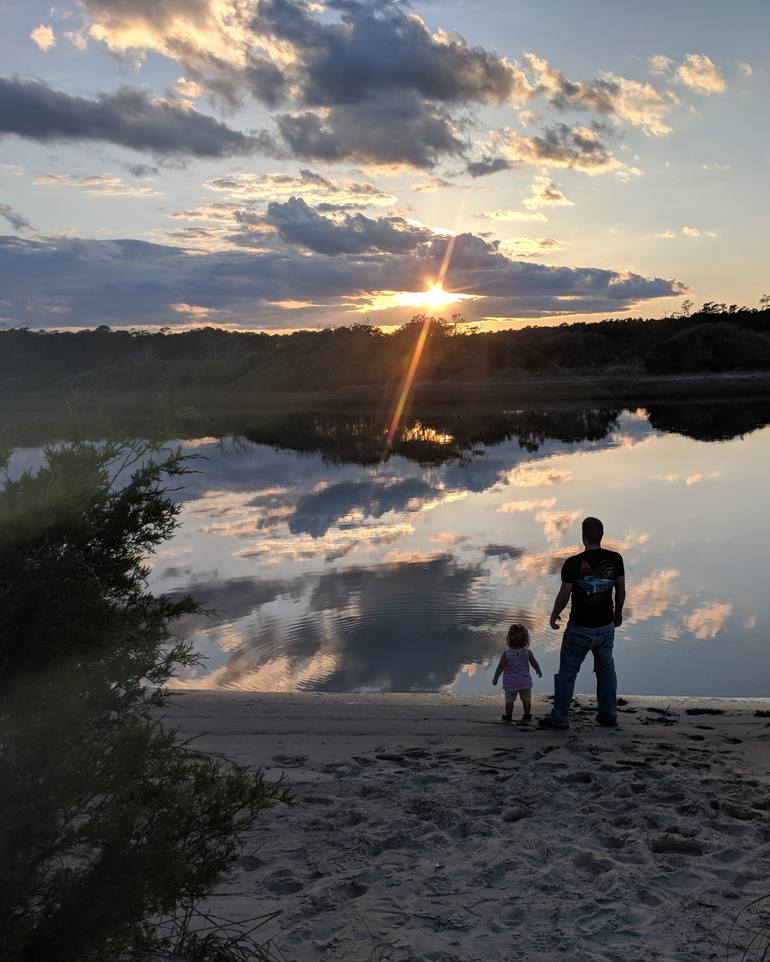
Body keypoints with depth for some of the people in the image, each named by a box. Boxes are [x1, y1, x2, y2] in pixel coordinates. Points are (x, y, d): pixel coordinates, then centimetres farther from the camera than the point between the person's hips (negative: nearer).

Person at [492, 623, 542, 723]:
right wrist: (539, 671, 24)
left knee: (509, 700, 10)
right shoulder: (527, 652, -9)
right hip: (525, 681, 1)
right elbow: (534, 663, 4)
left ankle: (508, 716, 15)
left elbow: (500, 667, -10)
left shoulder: (506, 653, -14)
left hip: (510, 682, -1)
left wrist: (495, 678, 2)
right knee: (526, 699, 15)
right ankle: (526, 715, 22)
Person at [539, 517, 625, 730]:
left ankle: (559, 718, 16)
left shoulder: (573, 563, -19)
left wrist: (554, 616, 7)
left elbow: (564, 595, -11)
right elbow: (621, 590, 4)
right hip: (606, 625, 4)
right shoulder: (615, 559, -6)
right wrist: (618, 613, 22)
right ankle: (608, 716, 26)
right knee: (606, 669, 18)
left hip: (580, 628, -4)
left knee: (567, 672, 8)